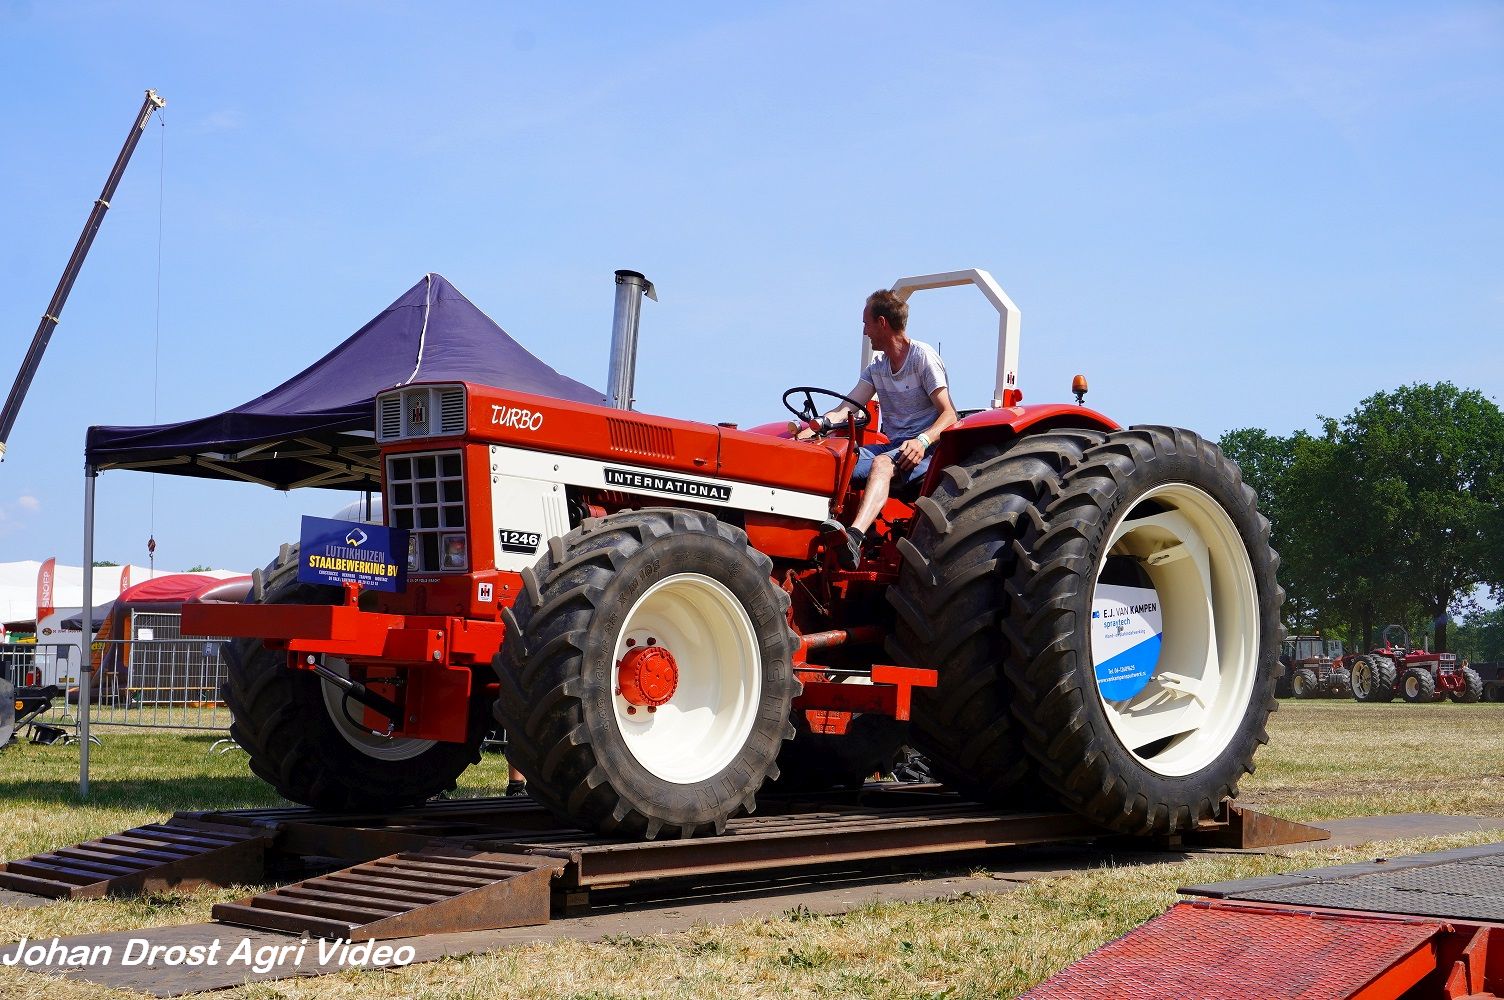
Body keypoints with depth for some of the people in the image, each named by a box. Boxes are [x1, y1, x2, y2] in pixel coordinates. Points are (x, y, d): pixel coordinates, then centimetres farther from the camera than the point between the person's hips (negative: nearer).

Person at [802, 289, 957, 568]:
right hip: (892, 447, 7)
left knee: (882, 464, -39)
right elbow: (849, 406, 5)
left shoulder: (923, 357, -3)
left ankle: (854, 537, -62)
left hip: (926, 448, -7)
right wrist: (820, 423, -15)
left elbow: (949, 415, -11)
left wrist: (922, 441, -29)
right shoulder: (877, 367, 18)